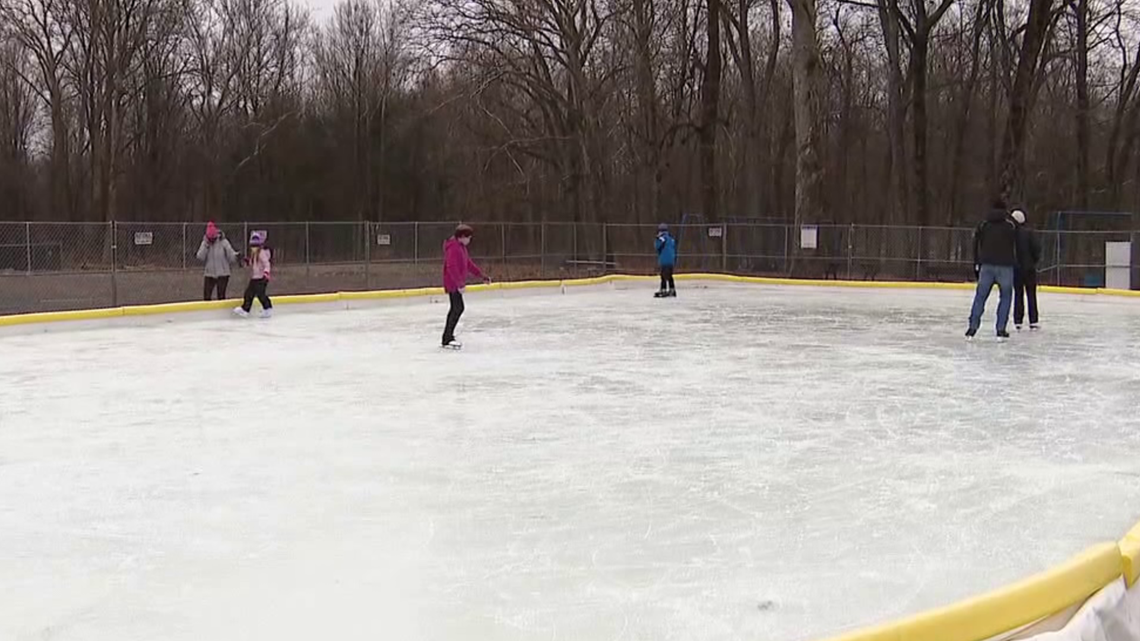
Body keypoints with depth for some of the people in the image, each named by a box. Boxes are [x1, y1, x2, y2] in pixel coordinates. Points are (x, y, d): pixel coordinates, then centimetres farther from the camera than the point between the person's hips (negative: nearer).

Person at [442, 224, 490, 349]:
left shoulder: (461, 247, 15)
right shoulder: (453, 248, -18)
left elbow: (469, 264, 22)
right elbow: (452, 268, -26)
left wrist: (482, 275, 20)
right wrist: (459, 283, -29)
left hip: (457, 283, 11)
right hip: (453, 283, -11)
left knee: (455, 308, 14)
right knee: (458, 308, -13)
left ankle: (448, 337, 22)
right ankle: (448, 339, -11)